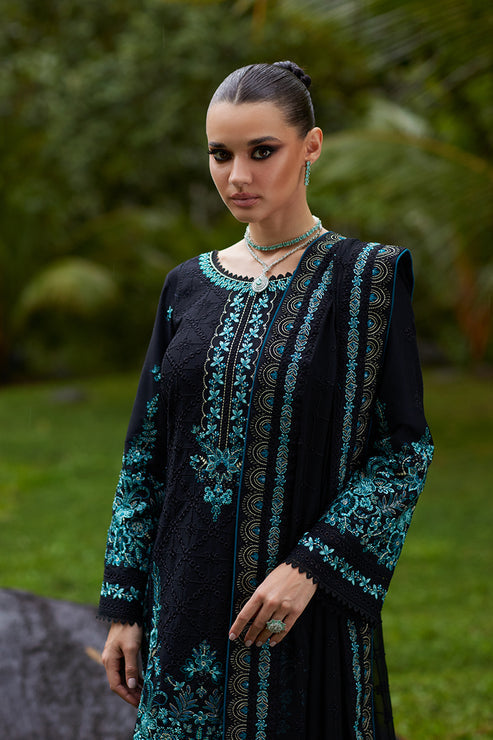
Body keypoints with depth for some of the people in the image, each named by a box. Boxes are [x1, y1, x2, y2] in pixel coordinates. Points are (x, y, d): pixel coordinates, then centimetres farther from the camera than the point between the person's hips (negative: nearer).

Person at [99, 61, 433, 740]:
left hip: (310, 606, -4)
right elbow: (145, 454, 8)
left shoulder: (364, 277, -5)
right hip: (188, 601, 4)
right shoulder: (188, 285, 7)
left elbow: (405, 448, -8)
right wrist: (125, 606, 5)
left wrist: (312, 566, -18)